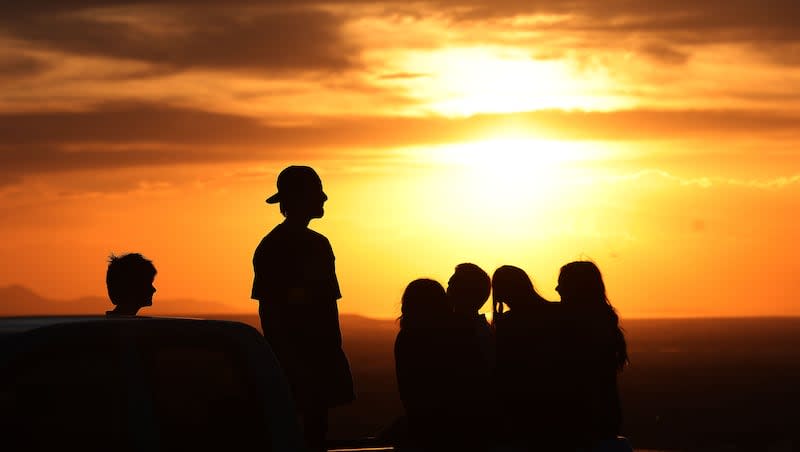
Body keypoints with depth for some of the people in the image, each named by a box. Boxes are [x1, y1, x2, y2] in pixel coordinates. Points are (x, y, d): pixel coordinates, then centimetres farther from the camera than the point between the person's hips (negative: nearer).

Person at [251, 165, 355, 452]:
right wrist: (285, 358, -16)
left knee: (317, 427, 8)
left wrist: (334, 352, 16)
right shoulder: (273, 247, -9)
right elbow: (267, 310, -12)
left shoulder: (319, 244, 14)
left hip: (321, 355, 8)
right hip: (293, 356, -8)